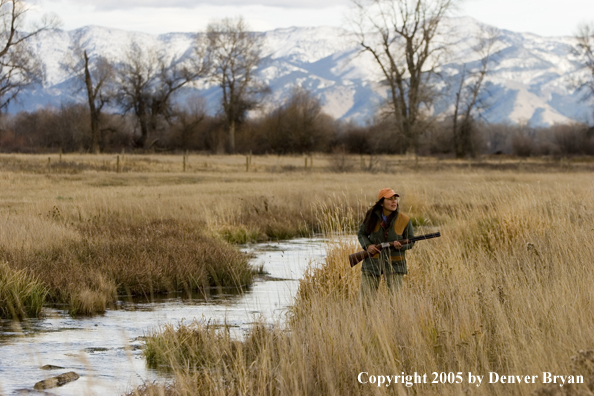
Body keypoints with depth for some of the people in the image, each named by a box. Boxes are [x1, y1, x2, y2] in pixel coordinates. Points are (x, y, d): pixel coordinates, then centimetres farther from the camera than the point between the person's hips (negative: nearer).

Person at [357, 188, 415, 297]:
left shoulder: (404, 220, -6)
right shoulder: (372, 217, -3)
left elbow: (411, 242, 2)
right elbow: (361, 233, 10)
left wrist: (401, 246, -21)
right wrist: (367, 246, -10)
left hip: (394, 264, -1)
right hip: (372, 262, 1)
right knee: (366, 297, 0)